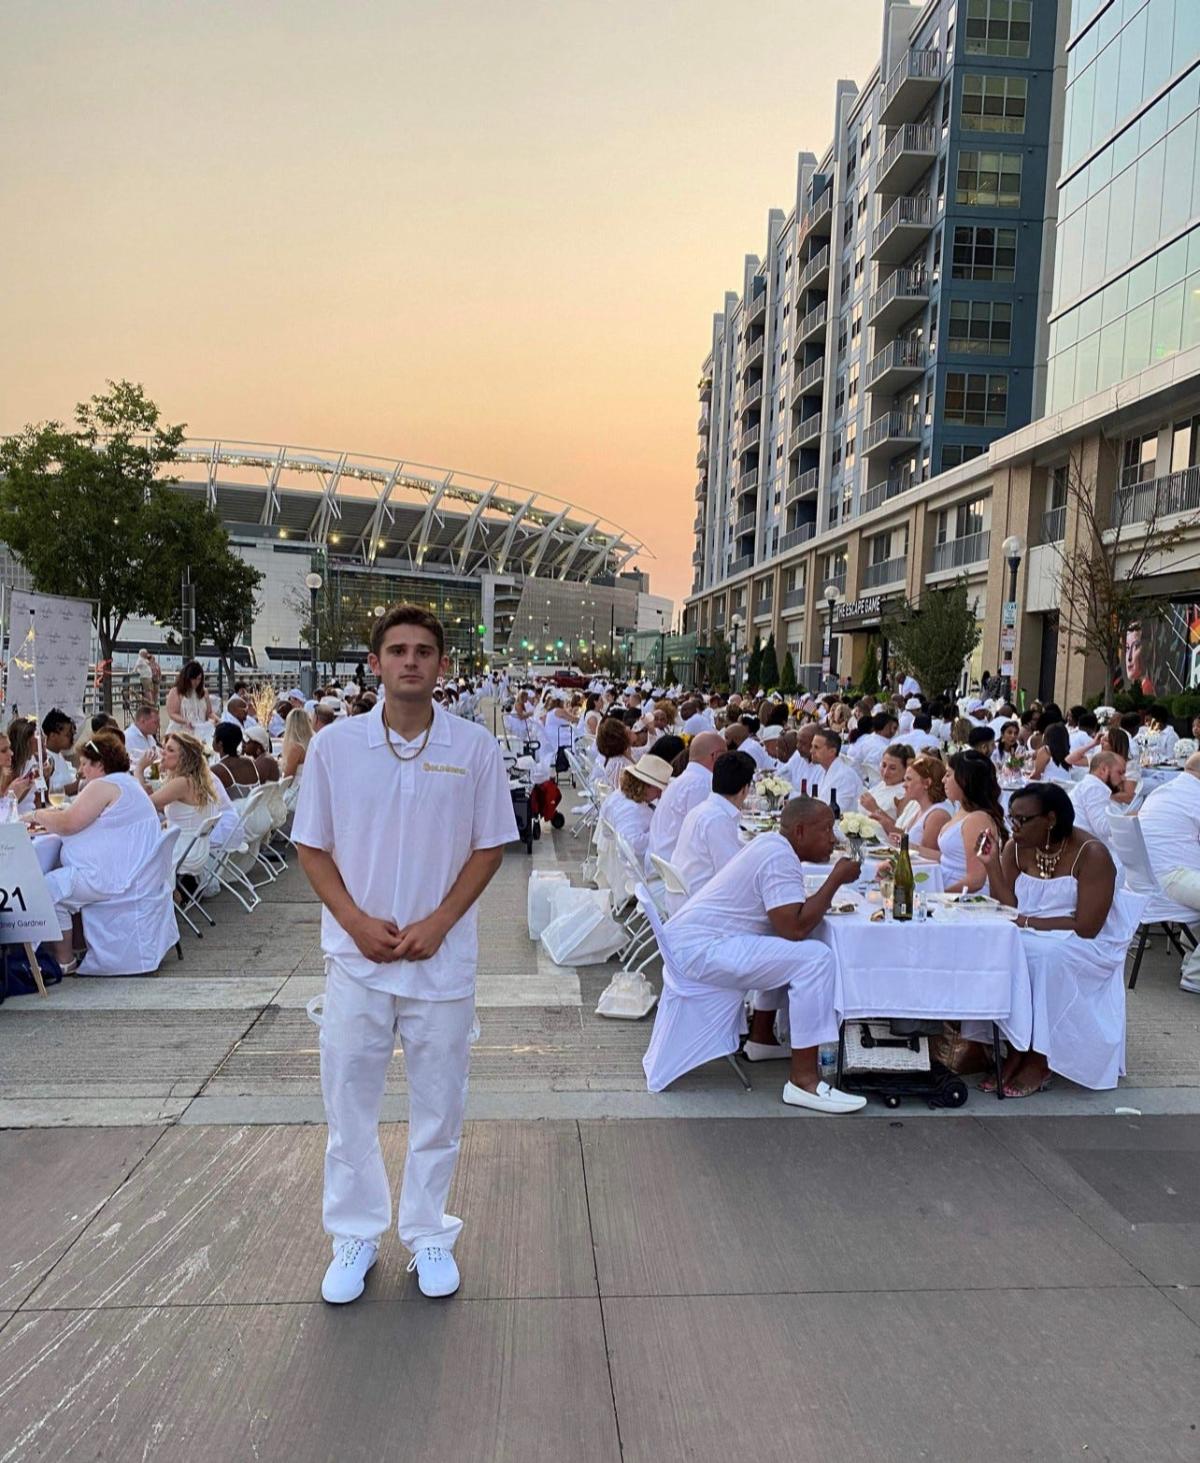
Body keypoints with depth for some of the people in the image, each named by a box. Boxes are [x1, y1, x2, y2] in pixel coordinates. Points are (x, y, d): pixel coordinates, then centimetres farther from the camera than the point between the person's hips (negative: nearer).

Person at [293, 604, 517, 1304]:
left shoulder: (475, 747, -5)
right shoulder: (335, 745, -3)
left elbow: (489, 847, 0)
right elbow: (312, 847, 2)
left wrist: (436, 924, -10)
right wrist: (356, 920, -10)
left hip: (442, 957, 0)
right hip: (356, 955, 1)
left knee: (439, 1106, 12)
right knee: (349, 1102, 12)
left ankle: (430, 1235, 32)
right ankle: (355, 1236, 32)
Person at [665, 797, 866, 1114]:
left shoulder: (770, 844, 14)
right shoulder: (780, 859, -16)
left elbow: (787, 914, 22)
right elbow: (795, 928, -24)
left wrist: (822, 901, 6)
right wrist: (836, 879, -15)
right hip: (700, 949, -11)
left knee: (786, 949, 29)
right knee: (814, 958, -19)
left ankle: (761, 1039, 33)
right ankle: (803, 1080, -18)